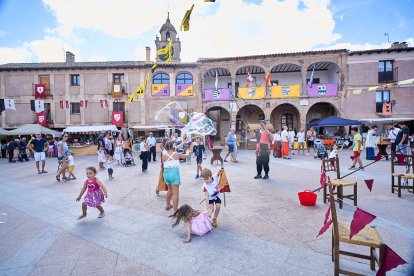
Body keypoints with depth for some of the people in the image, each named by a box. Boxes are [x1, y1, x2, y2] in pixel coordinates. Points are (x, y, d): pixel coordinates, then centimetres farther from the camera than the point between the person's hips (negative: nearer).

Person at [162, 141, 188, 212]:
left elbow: (163, 166, 8)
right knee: (175, 192, -4)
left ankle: (167, 205, 44)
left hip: (166, 173, 4)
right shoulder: (176, 154, 4)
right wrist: (187, 154, 42)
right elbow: (185, 156, 20)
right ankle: (175, 211, -6)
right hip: (174, 172, -4)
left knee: (170, 189, 28)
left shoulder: (164, 156, 7)